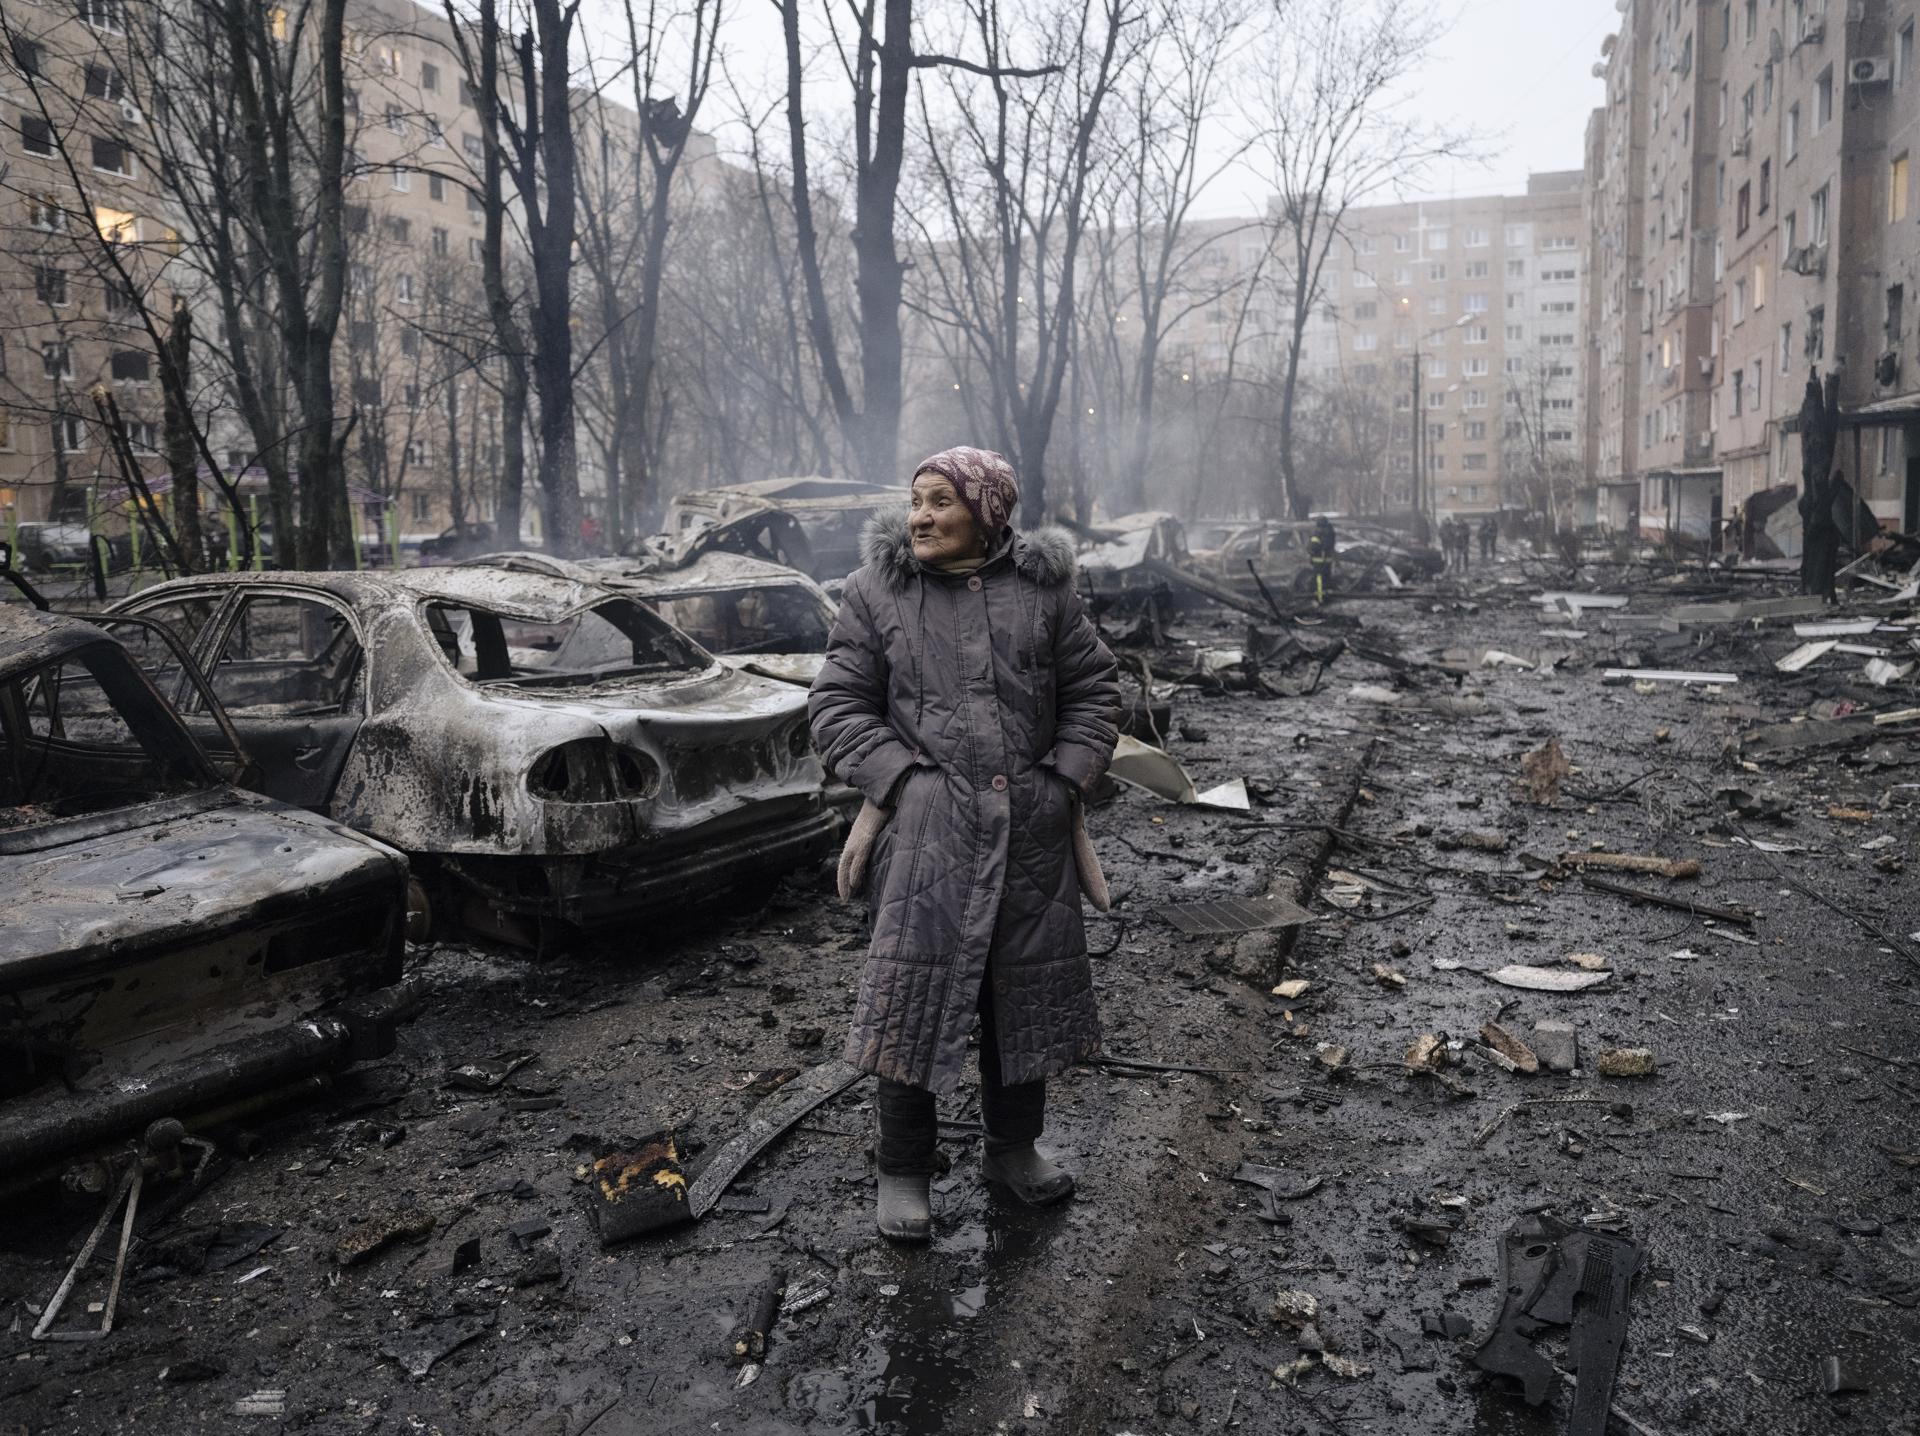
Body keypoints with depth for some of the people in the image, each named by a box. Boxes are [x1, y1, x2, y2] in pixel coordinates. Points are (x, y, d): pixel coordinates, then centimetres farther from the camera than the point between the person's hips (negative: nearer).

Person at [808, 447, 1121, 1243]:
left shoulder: (1043, 588, 5)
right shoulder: (877, 593, 2)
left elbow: (1093, 689, 10)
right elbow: (838, 704, 1)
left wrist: (1066, 781, -1)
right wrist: (898, 779, -11)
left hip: (1030, 830, 2)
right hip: (924, 828, -2)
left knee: (1027, 988, 12)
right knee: (914, 990, -2)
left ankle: (1013, 1147, 33)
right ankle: (901, 1171, 16)